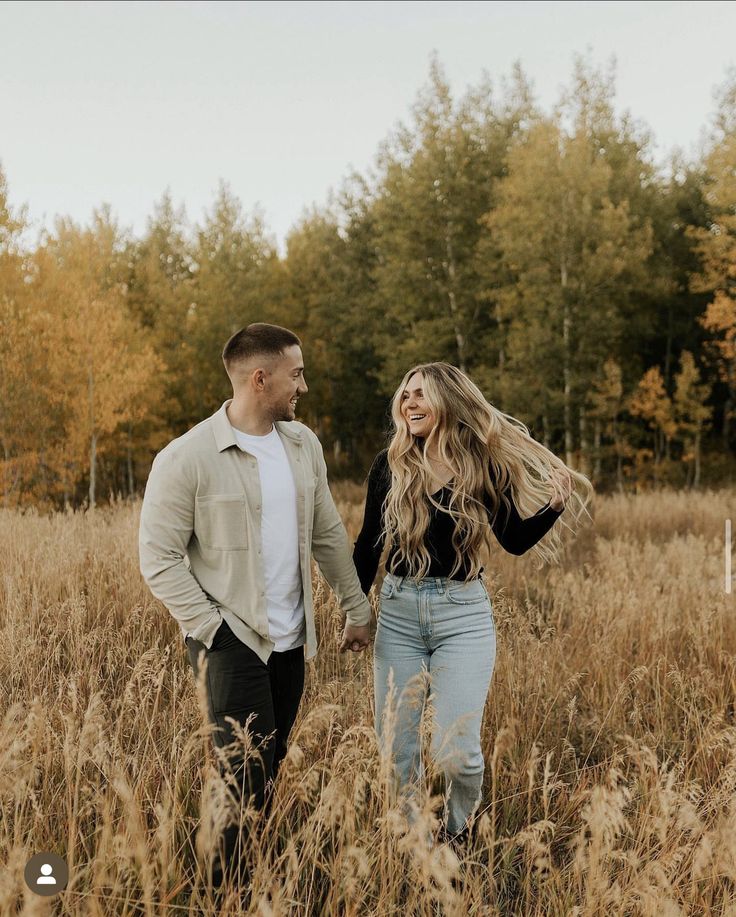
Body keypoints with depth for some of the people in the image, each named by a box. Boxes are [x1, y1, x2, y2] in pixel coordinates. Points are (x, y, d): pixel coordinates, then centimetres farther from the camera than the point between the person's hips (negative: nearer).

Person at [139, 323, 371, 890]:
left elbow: (329, 534, 14)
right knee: (246, 779, -6)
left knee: (272, 768, 14)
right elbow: (159, 558, -11)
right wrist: (211, 630, -15)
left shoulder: (303, 444, 5)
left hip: (291, 641, 6)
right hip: (232, 644, -6)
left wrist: (357, 608, 14)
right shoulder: (186, 459, -14)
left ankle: (254, 874, 30)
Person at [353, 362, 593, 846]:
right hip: (398, 611, 3)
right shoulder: (390, 465, 2)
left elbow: (516, 539, 5)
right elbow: (368, 544, 9)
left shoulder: (484, 466, -3)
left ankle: (457, 833, 22)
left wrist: (555, 504, -11)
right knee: (395, 746, 7)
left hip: (463, 615, -2)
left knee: (456, 750, -8)